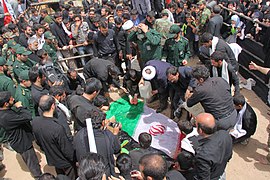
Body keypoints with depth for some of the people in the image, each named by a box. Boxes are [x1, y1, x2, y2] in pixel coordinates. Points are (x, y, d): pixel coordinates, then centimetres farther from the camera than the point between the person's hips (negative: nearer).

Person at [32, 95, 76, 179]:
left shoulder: (35, 121, -18)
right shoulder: (58, 128, -40)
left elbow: (38, 141, 1)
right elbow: (67, 150, -26)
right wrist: (74, 159, -7)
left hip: (51, 159, 6)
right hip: (65, 162, -6)